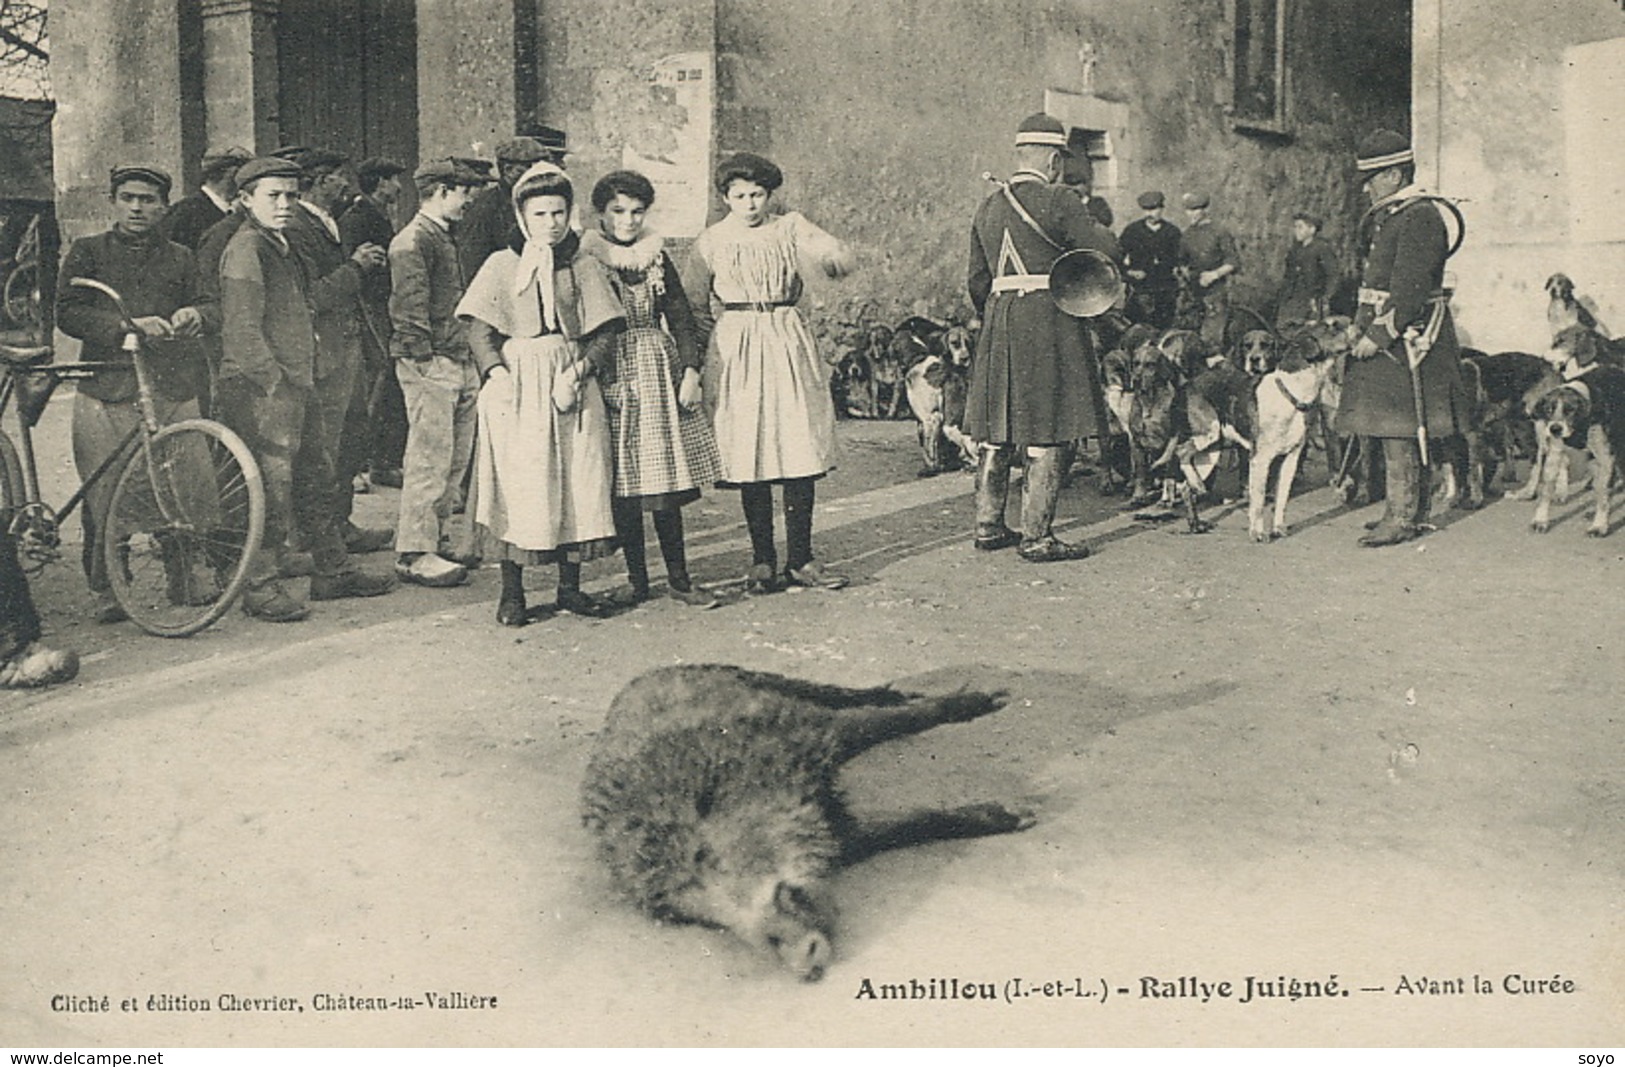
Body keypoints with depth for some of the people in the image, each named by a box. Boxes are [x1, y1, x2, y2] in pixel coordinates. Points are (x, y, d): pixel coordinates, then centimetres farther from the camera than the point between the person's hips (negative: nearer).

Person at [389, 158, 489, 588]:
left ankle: (436, 536, 22)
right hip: (430, 363, -10)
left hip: (460, 361, 10)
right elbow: (410, 308, -16)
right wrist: (424, 359, -18)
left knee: (457, 457, 12)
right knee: (430, 458, -8)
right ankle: (414, 553, -3)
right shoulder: (412, 242, -10)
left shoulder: (444, 238, 20)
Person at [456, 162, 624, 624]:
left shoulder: (584, 267, 9)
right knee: (515, 482, -2)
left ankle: (570, 586, 13)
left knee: (578, 481, 2)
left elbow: (604, 332, 4)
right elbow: (480, 330, 1)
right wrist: (496, 371, -14)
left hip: (572, 385, 2)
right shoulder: (501, 265, 6)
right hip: (517, 387, -2)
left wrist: (581, 369, -11)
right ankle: (512, 591, 6)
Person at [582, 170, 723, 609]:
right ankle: (637, 579, 9)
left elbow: (682, 317, 9)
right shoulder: (586, 258, 0)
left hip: (658, 373, 3)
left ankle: (679, 578, 7)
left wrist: (691, 370, -2)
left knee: (665, 479, 1)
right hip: (609, 373, -2)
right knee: (621, 482, 0)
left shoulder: (656, 256, 11)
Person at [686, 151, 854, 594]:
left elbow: (841, 257, -9)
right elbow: (692, 305, 13)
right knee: (749, 457, -1)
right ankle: (762, 560, 9)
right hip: (735, 352, -1)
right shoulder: (711, 242, 5)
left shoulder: (790, 228, 6)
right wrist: (720, 336, 6)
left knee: (801, 453, -2)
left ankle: (800, 559, 6)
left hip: (788, 345, 1)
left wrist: (828, 259, -31)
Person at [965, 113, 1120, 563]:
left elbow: (978, 279, 14)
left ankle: (989, 525, 21)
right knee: (1047, 435, -2)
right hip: (1049, 320, -7)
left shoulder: (989, 208, 11)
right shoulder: (1056, 203, -10)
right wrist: (1095, 227, 11)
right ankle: (1036, 536, 0)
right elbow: (1107, 249, -10)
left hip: (998, 323, 7)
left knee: (996, 430, 13)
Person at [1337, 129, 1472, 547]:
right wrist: (1361, 328, 13)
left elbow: (1410, 289, -21)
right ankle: (1409, 509, 23)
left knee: (1398, 429, -9)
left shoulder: (1420, 217, -14)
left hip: (1405, 337, -10)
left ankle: (1402, 518, -5)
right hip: (1385, 334, 10)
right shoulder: (1389, 217, 18)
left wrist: (1378, 336, -22)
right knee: (1397, 430, 14)